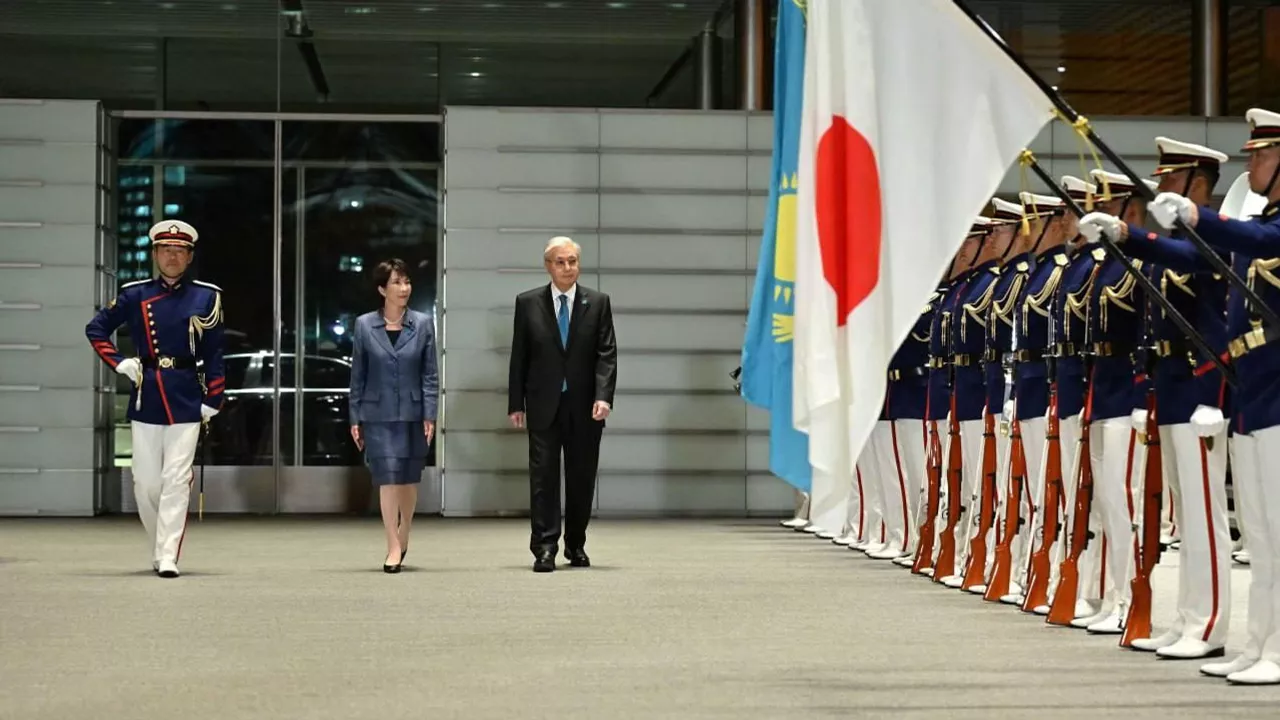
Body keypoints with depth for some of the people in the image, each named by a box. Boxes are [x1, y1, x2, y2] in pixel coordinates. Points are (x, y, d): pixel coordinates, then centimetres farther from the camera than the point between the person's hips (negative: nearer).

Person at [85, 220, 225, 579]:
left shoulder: (207, 297, 3)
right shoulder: (135, 295, 4)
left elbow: (214, 354, 4)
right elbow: (95, 329, 11)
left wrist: (212, 401, -1)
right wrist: (120, 363, -1)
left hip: (187, 400, -1)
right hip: (146, 397, 1)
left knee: (176, 480, -7)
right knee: (146, 483, 4)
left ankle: (168, 557, -7)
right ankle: (159, 548, 24)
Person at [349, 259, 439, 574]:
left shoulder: (422, 324, 2)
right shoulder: (364, 326, 1)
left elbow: (430, 374, 2)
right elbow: (357, 375, 5)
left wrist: (430, 416, -5)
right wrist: (355, 418, 3)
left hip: (412, 414, 1)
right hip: (378, 415, -1)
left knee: (409, 479, 10)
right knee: (387, 478, -8)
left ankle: (402, 537, 31)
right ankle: (394, 547, -6)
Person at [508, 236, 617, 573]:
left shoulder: (598, 302, 3)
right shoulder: (528, 303, 3)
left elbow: (606, 354, -2)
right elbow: (519, 357, 5)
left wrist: (603, 396, -14)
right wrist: (515, 404, 1)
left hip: (584, 406, 1)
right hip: (543, 405, -1)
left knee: (582, 477, 7)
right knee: (543, 475, -4)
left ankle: (576, 546, 19)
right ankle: (544, 548, -3)